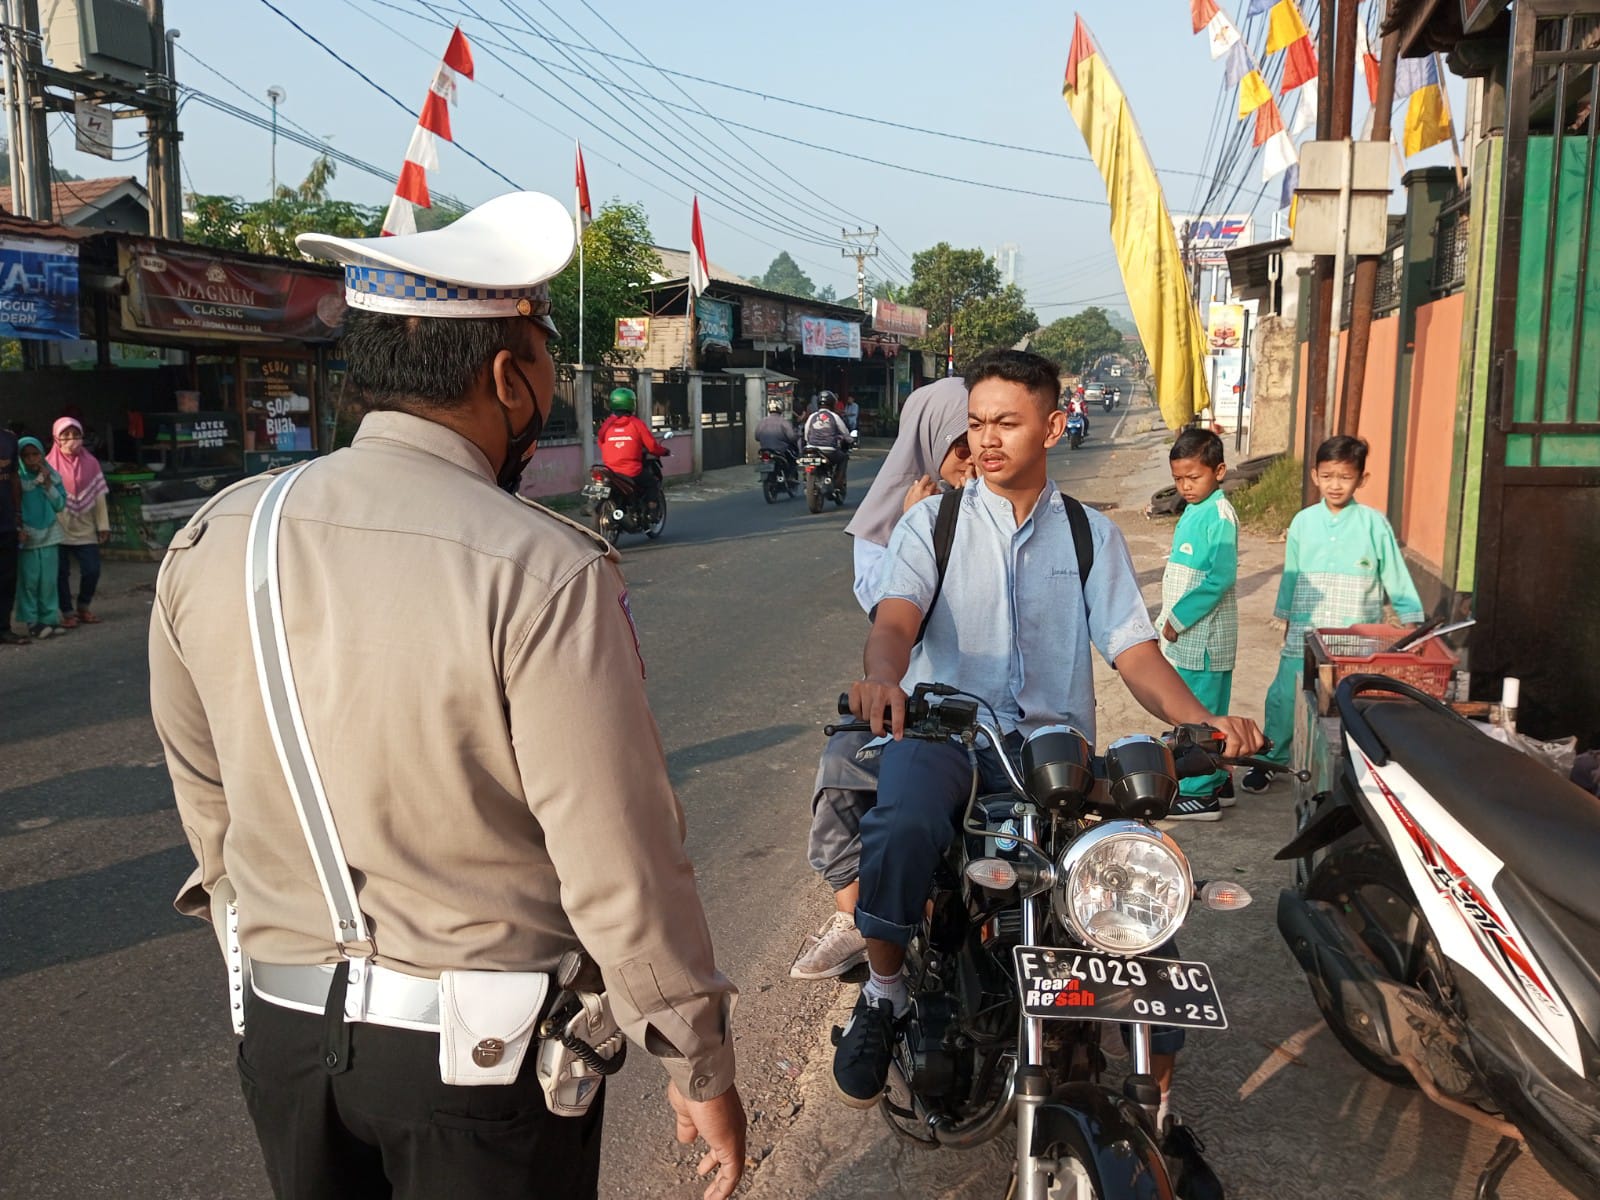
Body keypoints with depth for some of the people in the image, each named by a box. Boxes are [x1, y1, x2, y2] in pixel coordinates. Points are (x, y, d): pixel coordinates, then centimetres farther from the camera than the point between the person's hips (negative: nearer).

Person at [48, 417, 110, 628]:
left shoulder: (90, 463, 4)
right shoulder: (50, 464, -3)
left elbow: (99, 497, 6)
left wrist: (103, 525, 5)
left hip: (85, 529, 2)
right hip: (59, 529, -2)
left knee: (92, 570, -2)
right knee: (61, 572, 1)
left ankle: (84, 607, 20)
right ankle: (67, 612, 15)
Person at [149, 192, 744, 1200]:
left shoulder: (213, 542, -5)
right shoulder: (545, 574, -23)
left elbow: (206, 799, 7)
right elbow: (621, 861, -20)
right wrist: (702, 1068, -7)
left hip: (282, 1030, 5)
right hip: (484, 1051, -4)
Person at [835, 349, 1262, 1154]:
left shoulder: (1092, 536, 16)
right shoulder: (931, 523, 9)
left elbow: (1134, 651, 5)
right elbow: (896, 616, -10)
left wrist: (1201, 719, -16)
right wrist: (882, 678, -35)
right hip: (942, 729, -2)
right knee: (903, 825, -36)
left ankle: (1153, 1111, 5)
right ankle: (883, 992, -8)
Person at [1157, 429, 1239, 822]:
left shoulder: (1219, 515, -16)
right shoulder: (1193, 510, 12)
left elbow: (1220, 578, -22)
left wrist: (1178, 619, -18)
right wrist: (1169, 620, 15)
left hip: (1202, 637, -9)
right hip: (1186, 636, 9)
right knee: (1206, 713, 16)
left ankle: (1200, 795, 5)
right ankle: (1216, 781, 27)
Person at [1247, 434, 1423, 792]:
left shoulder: (1374, 524, -4)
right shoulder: (1304, 522, 3)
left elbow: (1397, 578, 2)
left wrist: (1411, 627, 0)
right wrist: (1286, 626, 15)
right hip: (1305, 637, 2)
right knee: (1283, 697, 0)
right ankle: (1271, 760, 17)